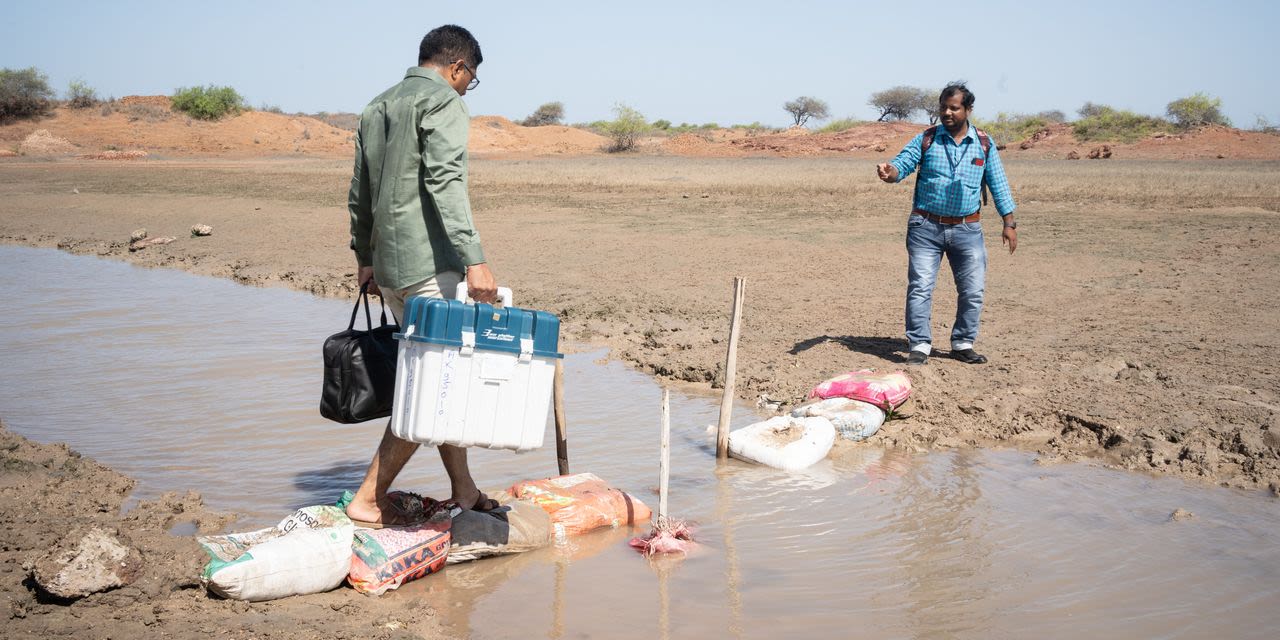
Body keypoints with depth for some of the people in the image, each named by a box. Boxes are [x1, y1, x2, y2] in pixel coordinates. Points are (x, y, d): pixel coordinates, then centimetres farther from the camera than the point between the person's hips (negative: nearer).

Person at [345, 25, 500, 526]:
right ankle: (369, 498, -2)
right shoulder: (443, 102, -7)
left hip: (388, 264, 9)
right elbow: (445, 181, -21)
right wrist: (474, 259, -26)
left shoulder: (377, 108, 19)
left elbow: (359, 193, 23)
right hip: (431, 264, -9)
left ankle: (463, 490, 22)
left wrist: (365, 257, 32)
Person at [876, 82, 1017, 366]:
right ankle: (919, 346, 1)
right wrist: (889, 171, -30)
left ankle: (963, 344, 19)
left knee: (973, 291, 4)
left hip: (967, 229, 2)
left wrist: (1009, 223, 4)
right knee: (919, 287, -6)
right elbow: (902, 164, -6)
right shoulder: (925, 140, 1)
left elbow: (998, 185, 7)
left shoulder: (984, 144, 4)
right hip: (926, 227, -1)